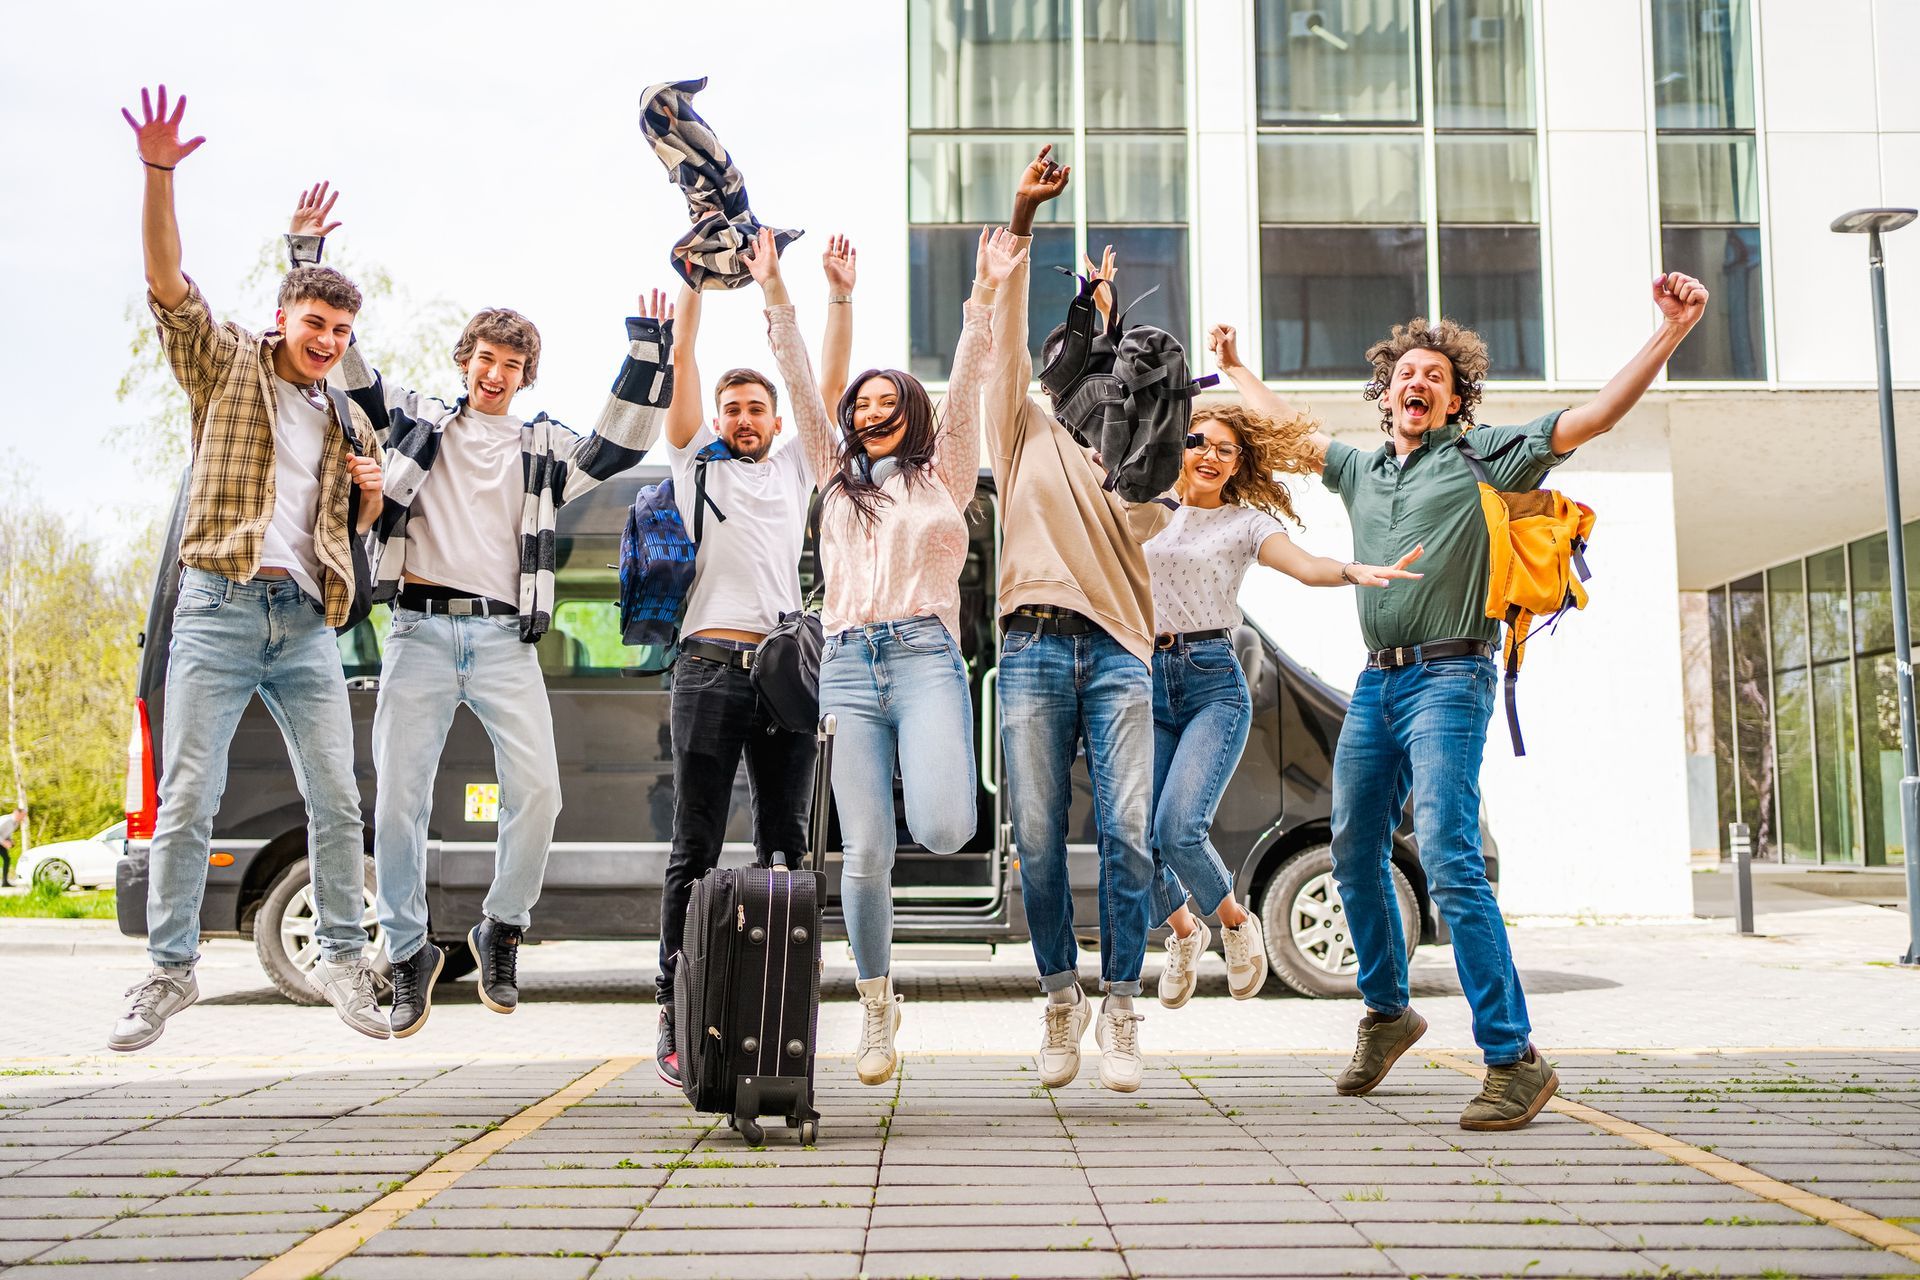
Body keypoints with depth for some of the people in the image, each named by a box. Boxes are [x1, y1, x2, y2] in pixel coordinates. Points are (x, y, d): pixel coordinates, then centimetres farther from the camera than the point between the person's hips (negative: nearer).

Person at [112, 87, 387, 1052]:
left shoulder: (351, 422, 20)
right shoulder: (226, 366, 8)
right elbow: (168, 283, -6)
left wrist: (369, 495, 4)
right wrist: (159, 175, -19)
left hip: (308, 622, 4)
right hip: (219, 608, -4)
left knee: (337, 800, 1)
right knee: (188, 799, -4)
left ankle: (342, 959, 12)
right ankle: (170, 969, 6)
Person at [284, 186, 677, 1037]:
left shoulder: (545, 448, 17)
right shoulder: (417, 422, 15)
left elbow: (622, 446, 5)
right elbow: (342, 361, 13)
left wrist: (648, 353, -2)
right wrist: (308, 255, 8)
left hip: (504, 639, 0)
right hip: (420, 632, 0)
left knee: (536, 791, -14)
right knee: (399, 800, -3)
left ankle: (501, 930, 8)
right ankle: (409, 953, 12)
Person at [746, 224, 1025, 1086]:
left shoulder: (945, 476, 15)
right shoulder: (838, 478, 22)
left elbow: (965, 392, 3)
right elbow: (800, 388, 16)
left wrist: (984, 298, -8)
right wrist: (775, 295, 9)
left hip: (924, 657, -2)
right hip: (848, 666, 3)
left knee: (941, 831, -22)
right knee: (865, 854, -3)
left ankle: (953, 787, 15)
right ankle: (876, 1007, 13)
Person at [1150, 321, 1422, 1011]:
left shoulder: (1245, 523, 8)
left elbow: (1305, 565, -9)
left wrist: (1356, 571, -32)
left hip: (1213, 682, -2)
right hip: (1149, 681, 3)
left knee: (1178, 829, -21)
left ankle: (1233, 918, 11)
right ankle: (1183, 931, 27)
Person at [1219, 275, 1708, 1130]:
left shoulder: (1484, 456, 2)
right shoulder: (1360, 469, 17)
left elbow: (1596, 416, -7)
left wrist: (1670, 332, -18)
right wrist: (1235, 368, 45)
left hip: (1449, 680, -6)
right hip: (1375, 682, 7)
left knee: (1448, 861, -18)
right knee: (1355, 857, 12)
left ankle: (1514, 1058, -16)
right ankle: (1388, 1012, 33)